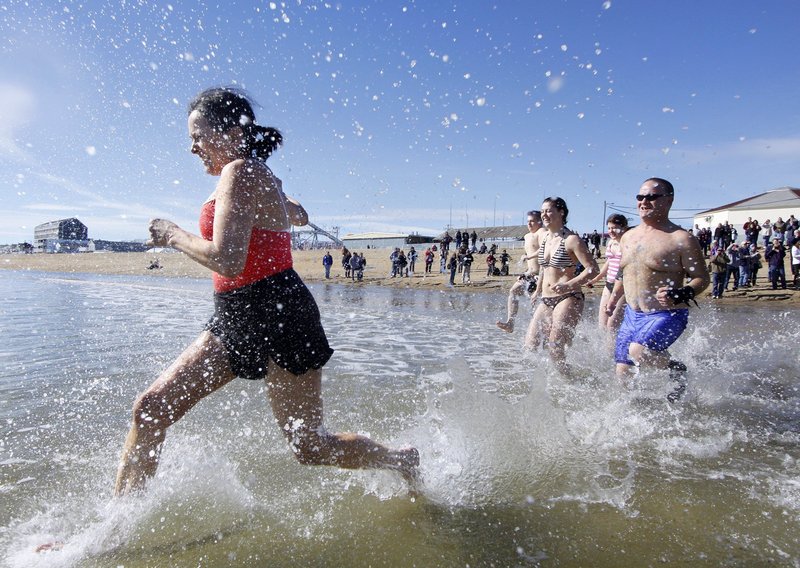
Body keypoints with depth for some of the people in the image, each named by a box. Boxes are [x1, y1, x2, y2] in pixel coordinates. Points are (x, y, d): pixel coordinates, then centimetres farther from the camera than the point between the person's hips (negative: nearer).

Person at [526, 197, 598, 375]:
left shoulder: (572, 240, -11)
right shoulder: (542, 238, 10)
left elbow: (593, 269, -14)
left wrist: (569, 285, -25)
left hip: (568, 299, -7)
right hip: (546, 300, 7)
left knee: (555, 350, -10)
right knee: (530, 346, 2)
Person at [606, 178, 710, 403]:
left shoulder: (681, 239, -11)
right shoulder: (628, 237, 8)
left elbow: (702, 278, -9)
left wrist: (680, 295, -27)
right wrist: (614, 298, 26)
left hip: (666, 315, -6)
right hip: (631, 315, 6)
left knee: (638, 351, -29)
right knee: (623, 372, 7)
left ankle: (677, 369, 2)